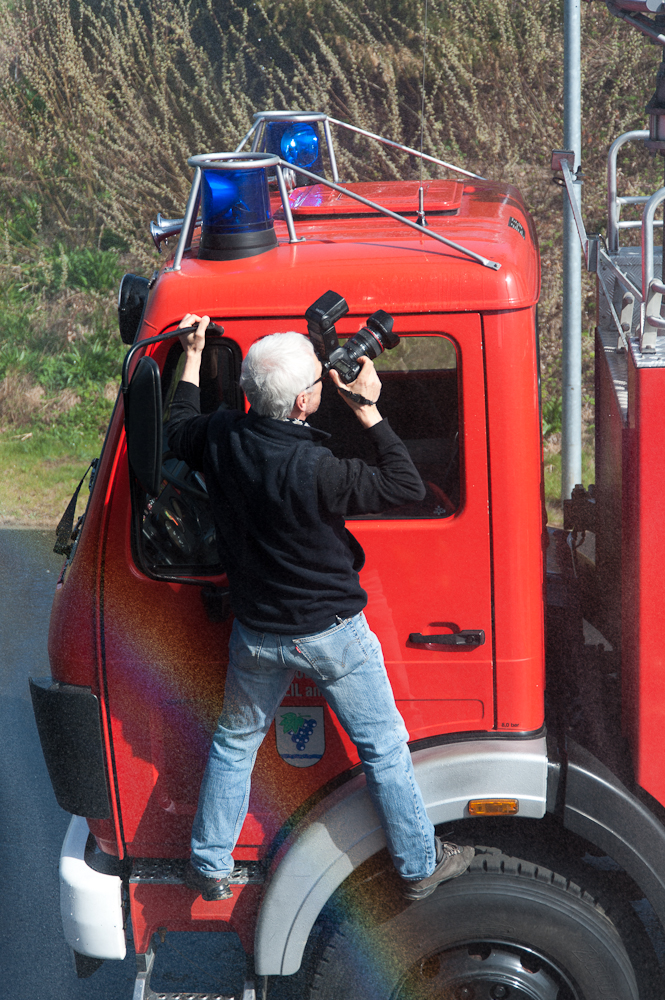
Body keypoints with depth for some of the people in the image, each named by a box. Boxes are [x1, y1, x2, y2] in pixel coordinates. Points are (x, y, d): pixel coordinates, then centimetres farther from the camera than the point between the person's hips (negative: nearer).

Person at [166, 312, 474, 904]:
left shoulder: (221, 439, -14)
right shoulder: (315, 472, -31)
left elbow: (178, 430, 10)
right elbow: (407, 485, -22)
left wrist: (193, 356, 17)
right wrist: (367, 409, -20)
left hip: (256, 635, 5)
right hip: (332, 634, -4)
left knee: (234, 744, 25)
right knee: (384, 748, 15)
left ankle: (210, 868, 37)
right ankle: (421, 866, 31)